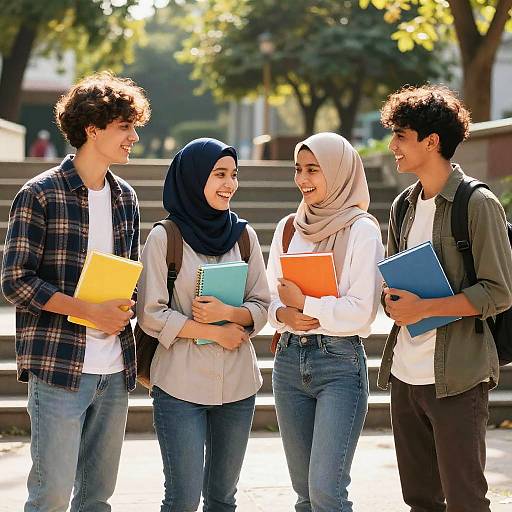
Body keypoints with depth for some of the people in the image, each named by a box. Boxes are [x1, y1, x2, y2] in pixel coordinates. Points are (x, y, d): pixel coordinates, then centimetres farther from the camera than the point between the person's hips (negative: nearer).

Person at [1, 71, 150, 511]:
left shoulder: (126, 198, 13)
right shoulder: (41, 194, -6)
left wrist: (123, 310, -2)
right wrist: (91, 311, -17)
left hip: (115, 371, 6)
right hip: (60, 367, -6)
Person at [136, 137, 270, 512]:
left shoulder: (244, 235, 6)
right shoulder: (165, 237, -6)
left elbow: (261, 308, 6)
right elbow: (151, 314, -8)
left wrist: (227, 312, -14)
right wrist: (213, 332, -12)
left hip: (237, 382, 4)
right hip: (181, 383, -4)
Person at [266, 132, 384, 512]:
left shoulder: (362, 230, -7)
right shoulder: (288, 228, 11)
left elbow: (361, 312, -13)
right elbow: (270, 296, 14)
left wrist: (303, 303, -9)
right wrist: (282, 313, -7)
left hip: (340, 362, -6)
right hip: (289, 359, 6)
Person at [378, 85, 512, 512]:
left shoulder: (478, 204, -9)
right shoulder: (404, 206, 13)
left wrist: (424, 308, -18)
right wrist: (393, 302, -3)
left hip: (455, 377, -7)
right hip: (405, 375, 7)